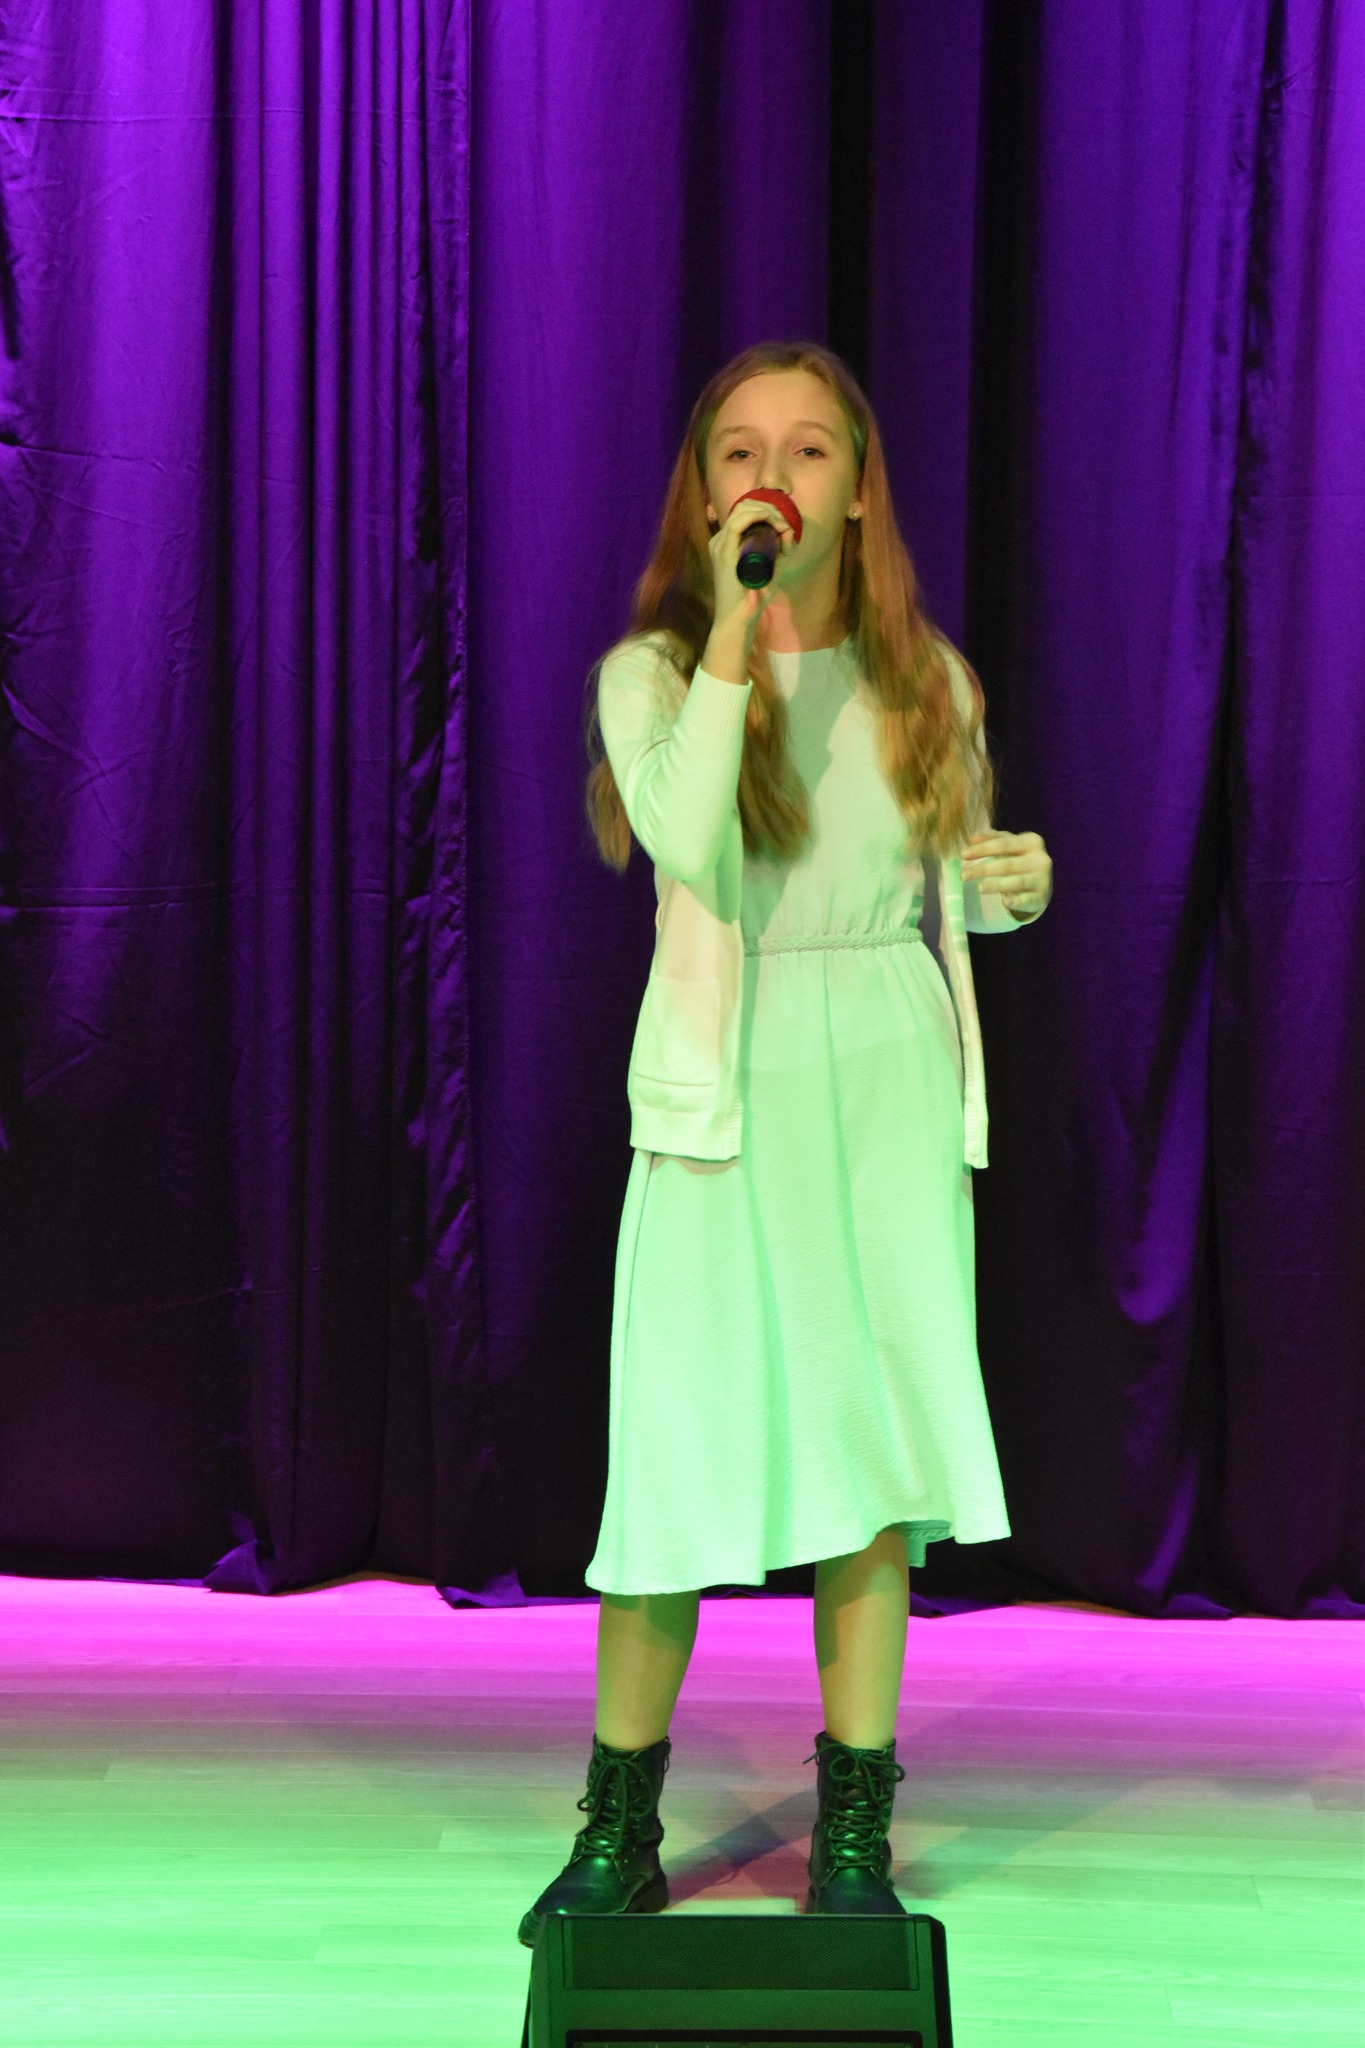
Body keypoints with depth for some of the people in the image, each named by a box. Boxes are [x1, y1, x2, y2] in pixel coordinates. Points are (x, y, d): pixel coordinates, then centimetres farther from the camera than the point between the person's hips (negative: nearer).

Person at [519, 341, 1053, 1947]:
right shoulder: (653, 669, 0)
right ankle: (618, 1836, 16)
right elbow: (687, 842, -20)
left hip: (890, 1086, 3)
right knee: (680, 1452, -2)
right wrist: (737, 621, -18)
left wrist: (1015, 881, -1)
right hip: (725, 1091, -2)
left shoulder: (925, 679, 9)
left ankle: (854, 1840, 13)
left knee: (876, 1450, 1)